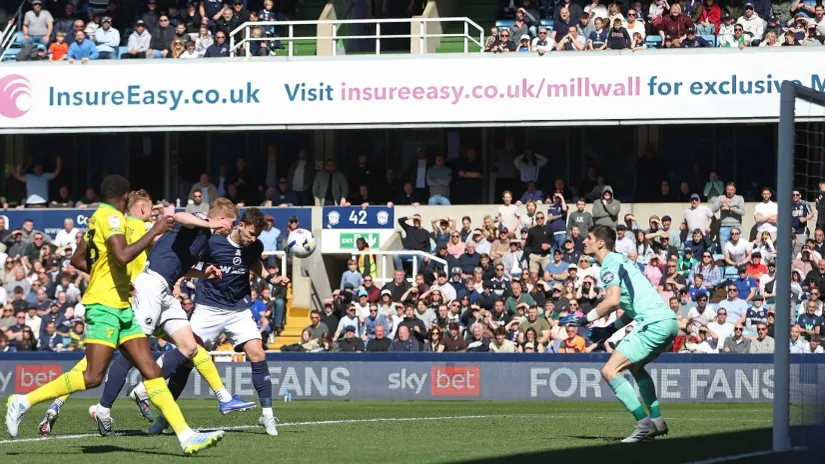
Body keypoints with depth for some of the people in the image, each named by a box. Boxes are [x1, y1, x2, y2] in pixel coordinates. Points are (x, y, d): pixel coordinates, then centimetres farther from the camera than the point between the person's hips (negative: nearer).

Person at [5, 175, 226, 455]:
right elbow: (123, 256, -26)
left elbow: (78, 260, 24)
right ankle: (23, 402, -5)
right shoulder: (112, 217, -11)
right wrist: (154, 232, -17)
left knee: (151, 370, 1)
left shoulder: (98, 218, 17)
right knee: (93, 376, -15)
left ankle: (186, 437, -6)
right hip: (105, 305, -10)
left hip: (120, 306, 10)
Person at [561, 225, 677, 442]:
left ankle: (644, 424, -18)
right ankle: (657, 421, 26)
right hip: (668, 320, 11)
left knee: (610, 371, -11)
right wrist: (611, 329, 22)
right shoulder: (619, 261, 25)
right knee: (635, 366, 32)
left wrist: (585, 319, -10)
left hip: (654, 323, -11)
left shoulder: (610, 263, -5)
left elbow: (613, 300, -20)